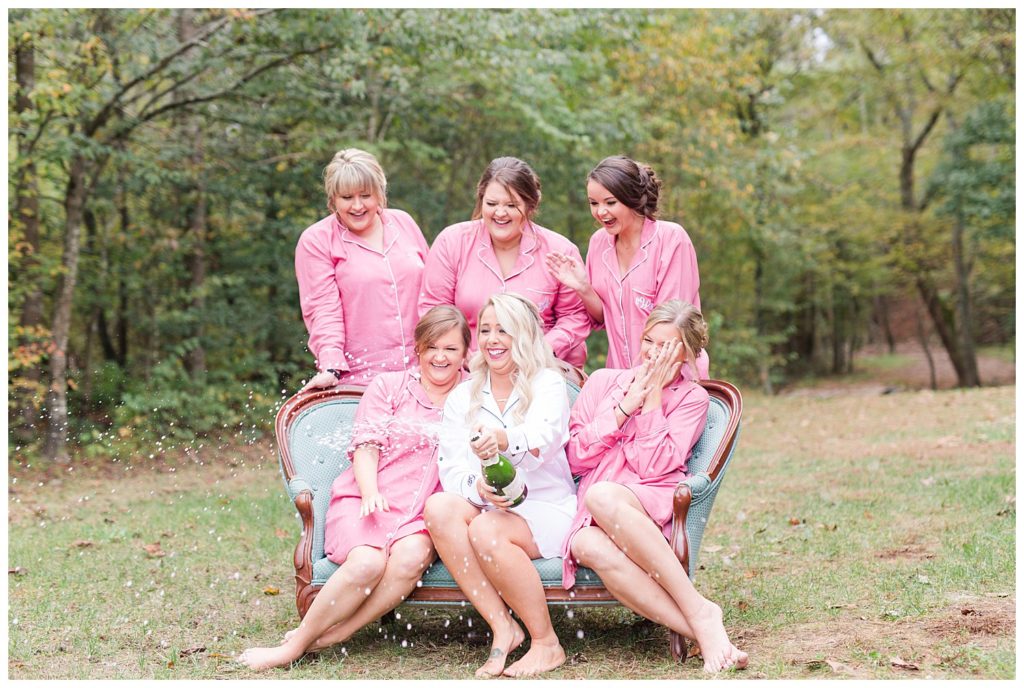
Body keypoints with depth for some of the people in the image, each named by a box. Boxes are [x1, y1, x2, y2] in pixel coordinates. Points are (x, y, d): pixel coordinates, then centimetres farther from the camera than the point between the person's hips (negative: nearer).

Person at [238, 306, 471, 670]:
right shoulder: (388, 386, 11)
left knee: (412, 556, -34)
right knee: (367, 562, -33)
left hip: (423, 516, 1)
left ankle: (325, 638, -24)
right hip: (363, 502, -1)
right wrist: (370, 492, -18)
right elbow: (366, 447, 1)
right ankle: (296, 645, -17)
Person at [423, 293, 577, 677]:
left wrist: (503, 440, -46)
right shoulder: (462, 397, 12)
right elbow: (451, 469, 0)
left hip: (545, 509, -3)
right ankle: (501, 626, -25)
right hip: (485, 509, 4)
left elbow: (542, 439, -22)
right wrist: (478, 487, -24)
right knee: (438, 506, -28)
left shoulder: (548, 384, 1)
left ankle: (546, 643, -18)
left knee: (486, 530, -34)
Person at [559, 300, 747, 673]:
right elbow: (576, 459, 8)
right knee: (589, 547, -37)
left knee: (601, 496, -38)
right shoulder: (603, 381, 19)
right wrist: (626, 405, 3)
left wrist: (653, 397, -1)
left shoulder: (692, 397, 12)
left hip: (654, 505, -2)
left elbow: (654, 466, -2)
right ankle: (704, 632, -38)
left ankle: (700, 610, -33)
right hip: (593, 518, 2)